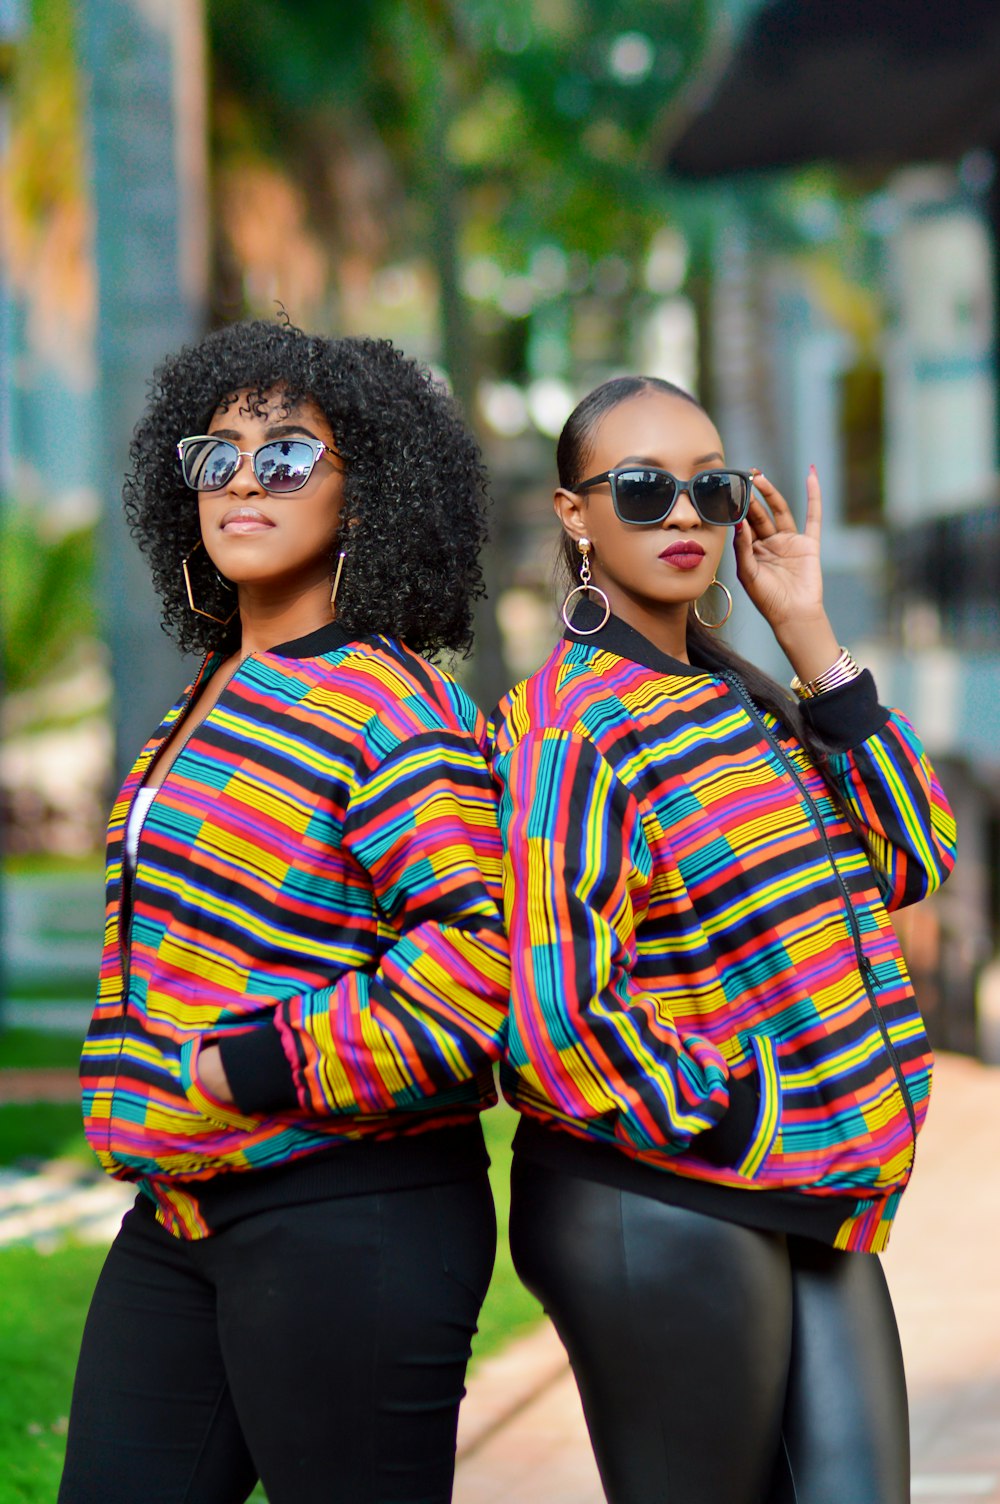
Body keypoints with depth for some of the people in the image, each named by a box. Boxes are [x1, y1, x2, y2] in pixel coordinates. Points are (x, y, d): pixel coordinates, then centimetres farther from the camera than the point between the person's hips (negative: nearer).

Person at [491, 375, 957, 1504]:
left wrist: (808, 634, 1)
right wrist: (740, 1129, -10)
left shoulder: (740, 700, 14)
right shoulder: (573, 728, -13)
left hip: (810, 1210, 8)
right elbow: (553, 1021, -22)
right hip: (664, 1215, -8)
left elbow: (908, 860, 5)